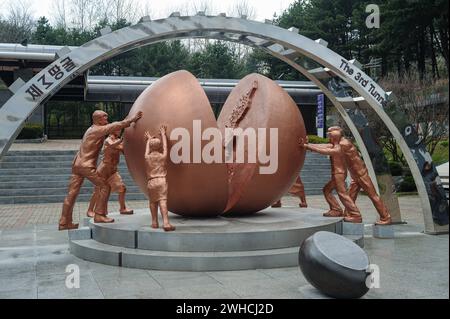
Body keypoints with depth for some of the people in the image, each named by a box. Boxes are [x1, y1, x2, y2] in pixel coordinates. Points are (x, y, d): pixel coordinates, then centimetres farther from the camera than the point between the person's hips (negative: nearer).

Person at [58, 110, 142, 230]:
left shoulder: (93, 129, 18)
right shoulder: (98, 130, -9)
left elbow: (113, 127, 25)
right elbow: (116, 126, -11)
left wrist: (126, 121, 18)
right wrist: (132, 119, -3)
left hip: (77, 165, 9)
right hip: (86, 166, -9)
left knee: (72, 193, 8)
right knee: (104, 187, -1)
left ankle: (64, 223, 11)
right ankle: (99, 215, 0)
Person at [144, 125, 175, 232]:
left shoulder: (147, 157, 9)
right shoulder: (162, 156, 6)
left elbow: (147, 148, 30)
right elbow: (165, 145, 23)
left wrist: (149, 139, 49)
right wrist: (163, 134, 39)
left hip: (151, 182, 2)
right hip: (162, 180, -2)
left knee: (152, 202, 15)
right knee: (162, 201, -12)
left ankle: (154, 222, 14)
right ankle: (166, 223, -24)